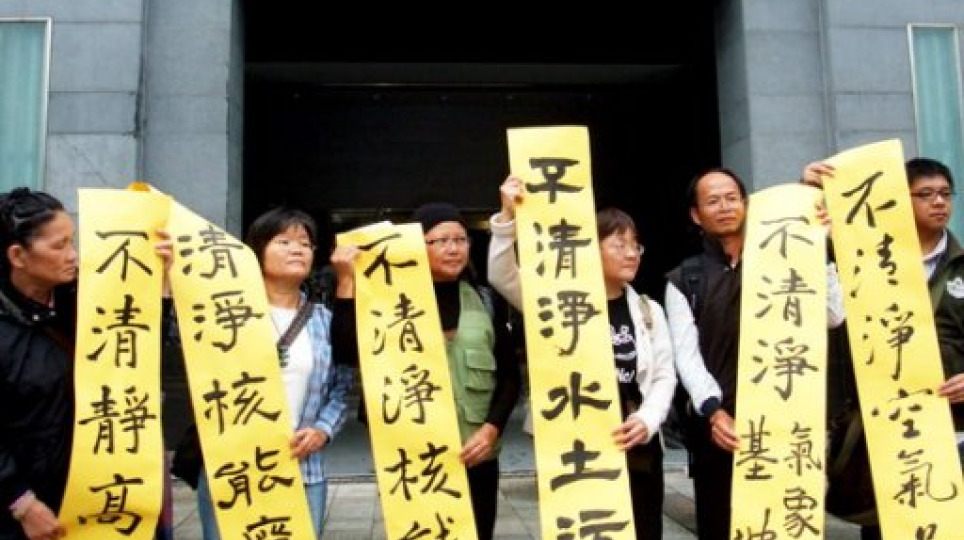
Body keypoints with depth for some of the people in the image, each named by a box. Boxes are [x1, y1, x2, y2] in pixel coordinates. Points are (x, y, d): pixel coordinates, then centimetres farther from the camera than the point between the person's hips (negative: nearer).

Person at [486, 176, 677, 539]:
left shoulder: (649, 310, 9)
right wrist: (507, 217, -25)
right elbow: (502, 277, -13)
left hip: (638, 448, 4)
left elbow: (664, 375, 7)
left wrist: (647, 420, -12)